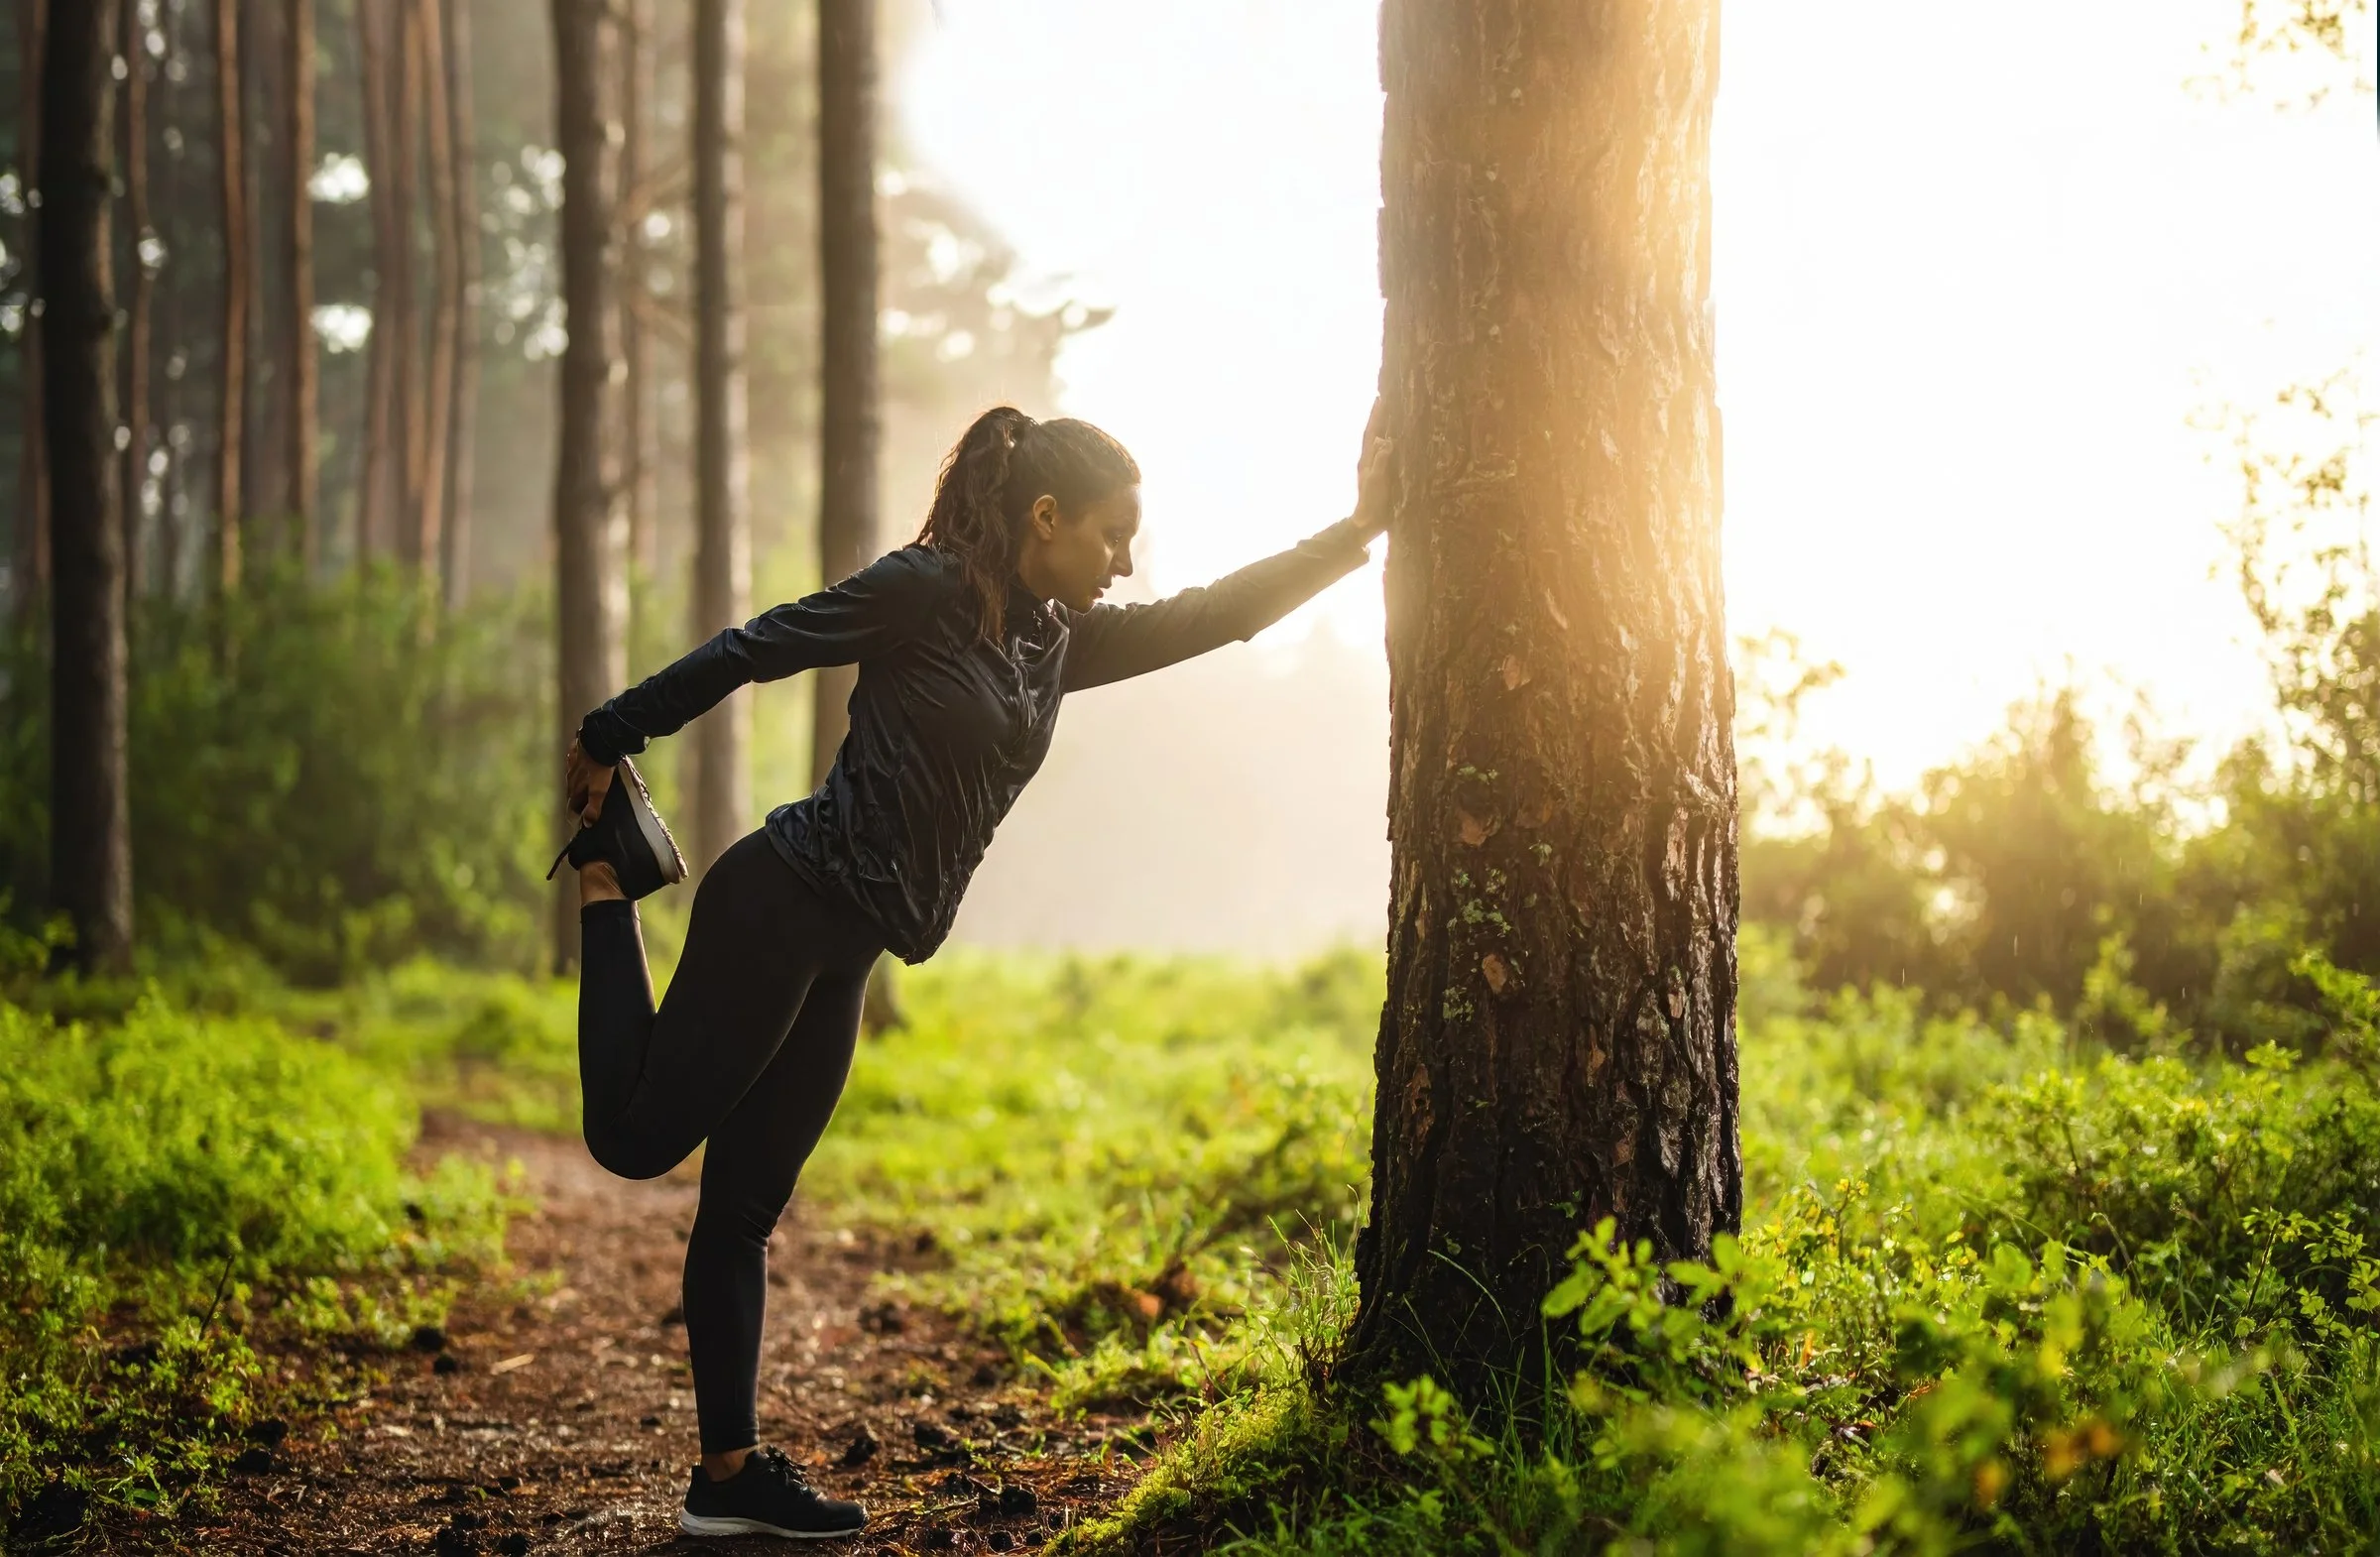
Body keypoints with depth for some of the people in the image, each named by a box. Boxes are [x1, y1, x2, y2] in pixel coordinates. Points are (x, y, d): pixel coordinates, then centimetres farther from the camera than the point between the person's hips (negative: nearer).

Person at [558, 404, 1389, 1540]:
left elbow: (1215, 615, 16)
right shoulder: (925, 591, -9)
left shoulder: (1056, 643, 14)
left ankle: (729, 1476, 10)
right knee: (637, 1137, -2)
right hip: (784, 906, -8)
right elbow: (750, 651, -7)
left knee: (744, 1209, 9)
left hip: (838, 955, 8)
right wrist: (606, 741, -4)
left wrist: (1359, 528, 11)